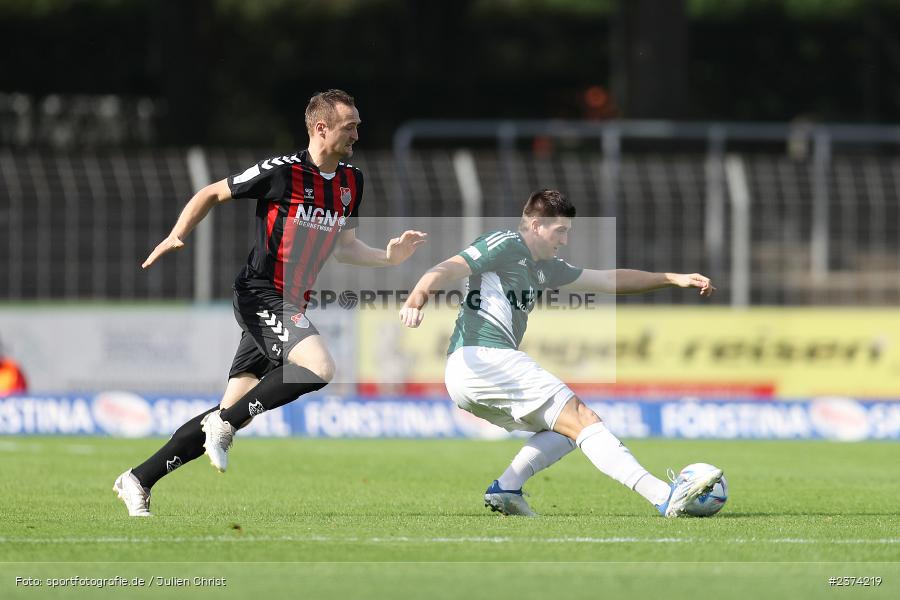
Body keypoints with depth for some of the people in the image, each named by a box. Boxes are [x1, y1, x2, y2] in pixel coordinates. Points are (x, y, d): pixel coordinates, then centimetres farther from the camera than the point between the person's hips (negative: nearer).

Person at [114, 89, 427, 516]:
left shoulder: (351, 181, 9)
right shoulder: (281, 172, -13)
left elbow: (342, 246, 20)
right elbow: (212, 194, -1)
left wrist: (389, 256, 5)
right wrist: (176, 237, -11)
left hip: (292, 305, 8)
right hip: (260, 294, -8)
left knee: (232, 412, 5)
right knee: (320, 368, -27)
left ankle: (137, 481, 13)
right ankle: (224, 425, -12)